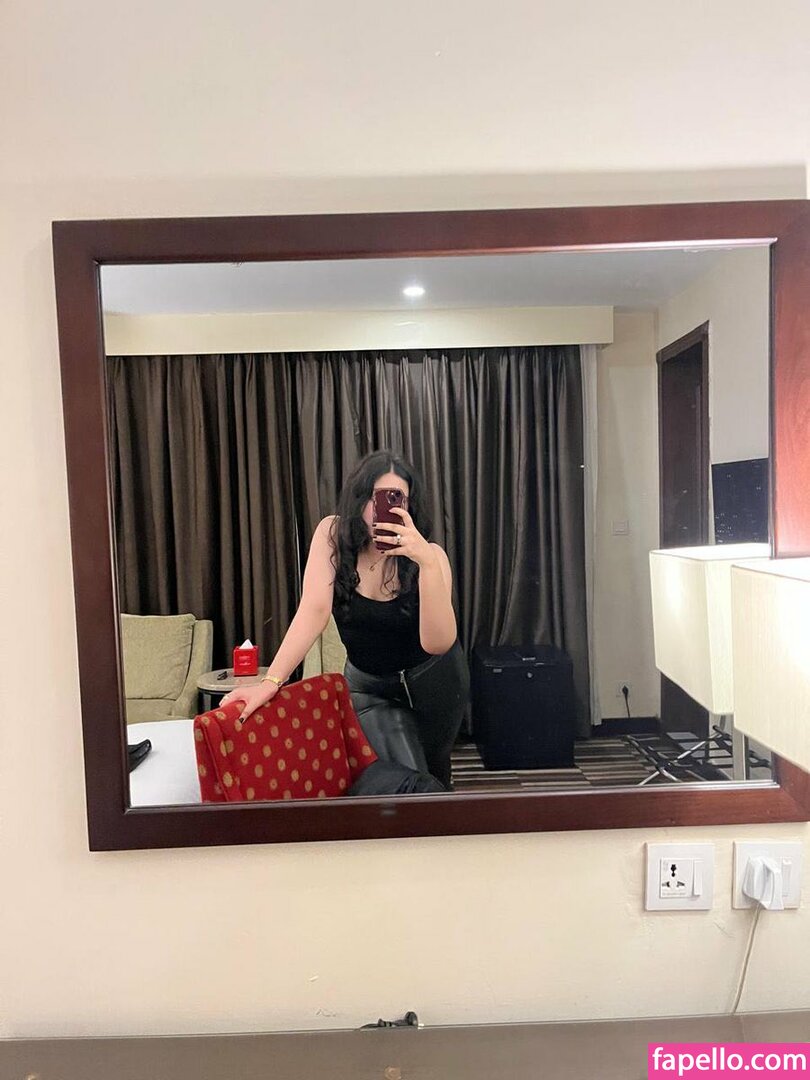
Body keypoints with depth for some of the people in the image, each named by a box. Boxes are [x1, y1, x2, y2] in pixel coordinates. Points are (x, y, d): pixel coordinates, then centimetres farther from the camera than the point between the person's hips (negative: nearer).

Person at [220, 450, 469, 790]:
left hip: (432, 680, 0)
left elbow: (437, 643, -34)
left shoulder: (428, 554, -24)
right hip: (370, 686, 0)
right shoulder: (333, 534, -20)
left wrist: (427, 562, -46)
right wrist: (271, 681, -36)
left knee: (434, 777, 20)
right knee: (407, 786, -13)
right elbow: (314, 611, -27)